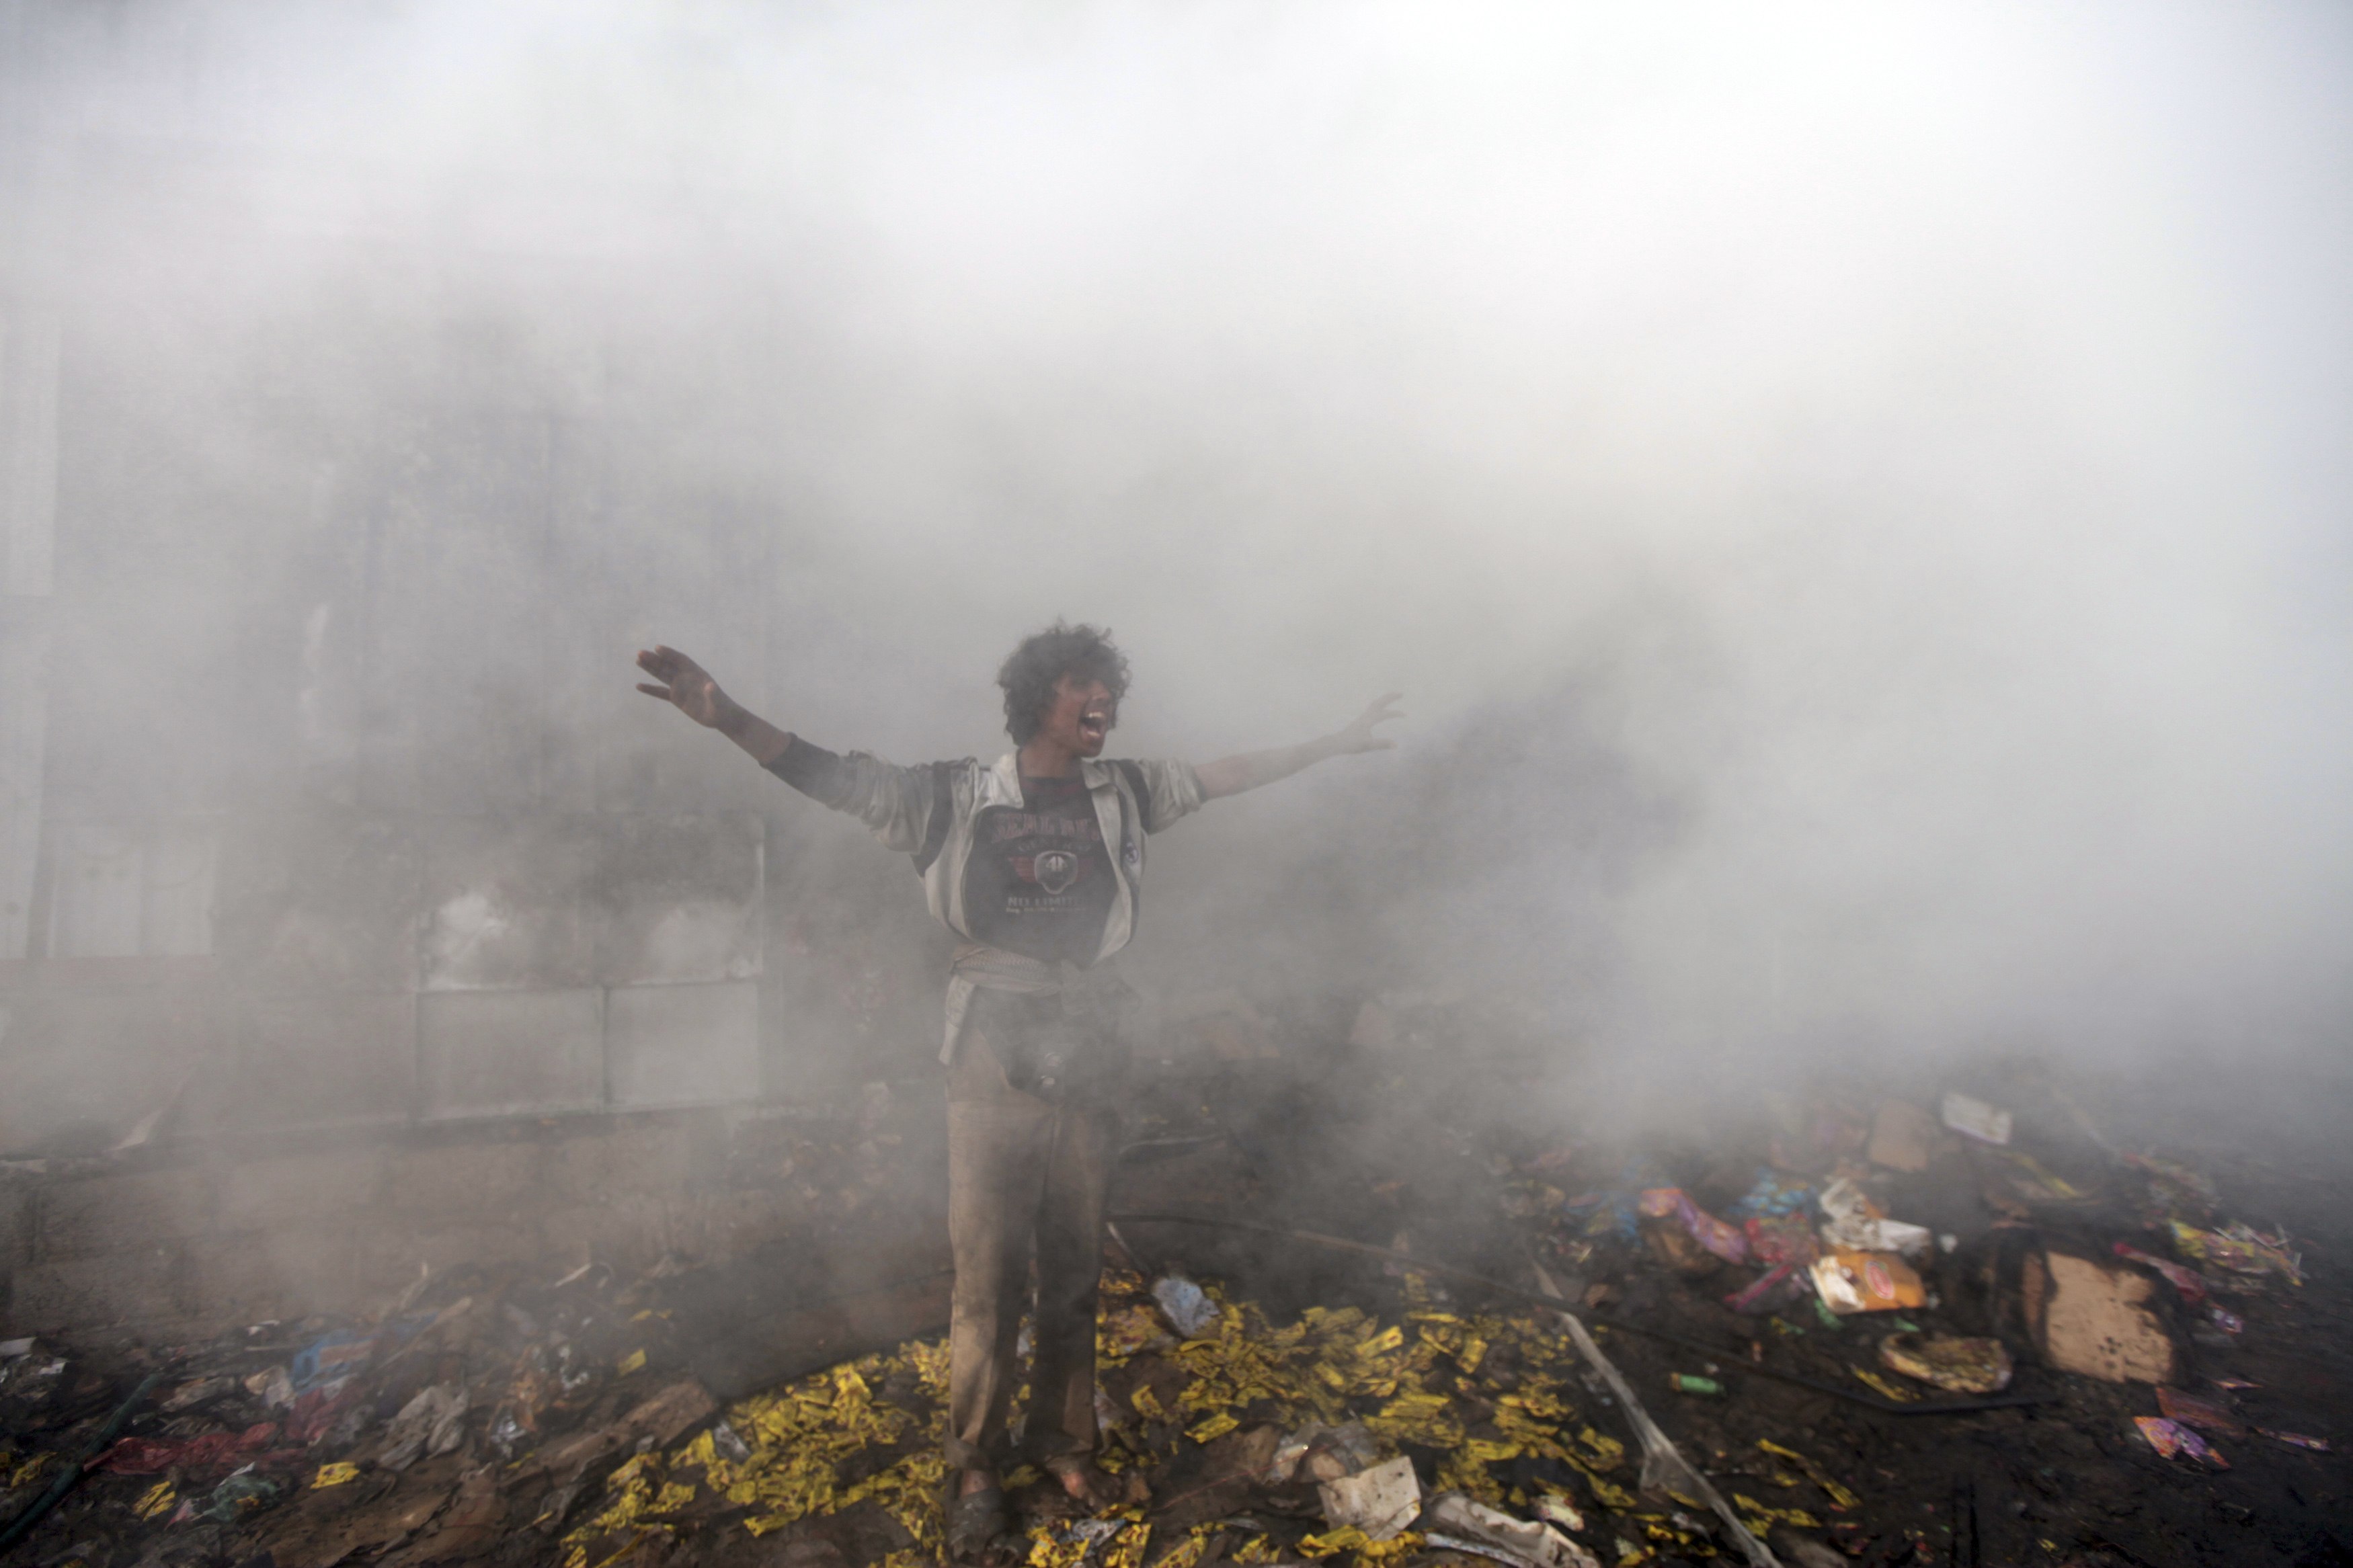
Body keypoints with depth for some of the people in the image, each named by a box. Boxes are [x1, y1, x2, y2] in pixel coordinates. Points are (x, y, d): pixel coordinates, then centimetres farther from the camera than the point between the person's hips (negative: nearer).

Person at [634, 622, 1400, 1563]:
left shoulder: (1121, 793, 6)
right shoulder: (960, 796, -4)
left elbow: (1228, 775, 15)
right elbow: (837, 779, -9)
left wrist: (1334, 744, 19)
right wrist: (727, 717, -22)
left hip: (1086, 1060, 3)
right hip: (994, 1061, -3)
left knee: (1075, 1273, 14)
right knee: (987, 1276, 3)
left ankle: (1061, 1439, 34)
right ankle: (975, 1469, 23)